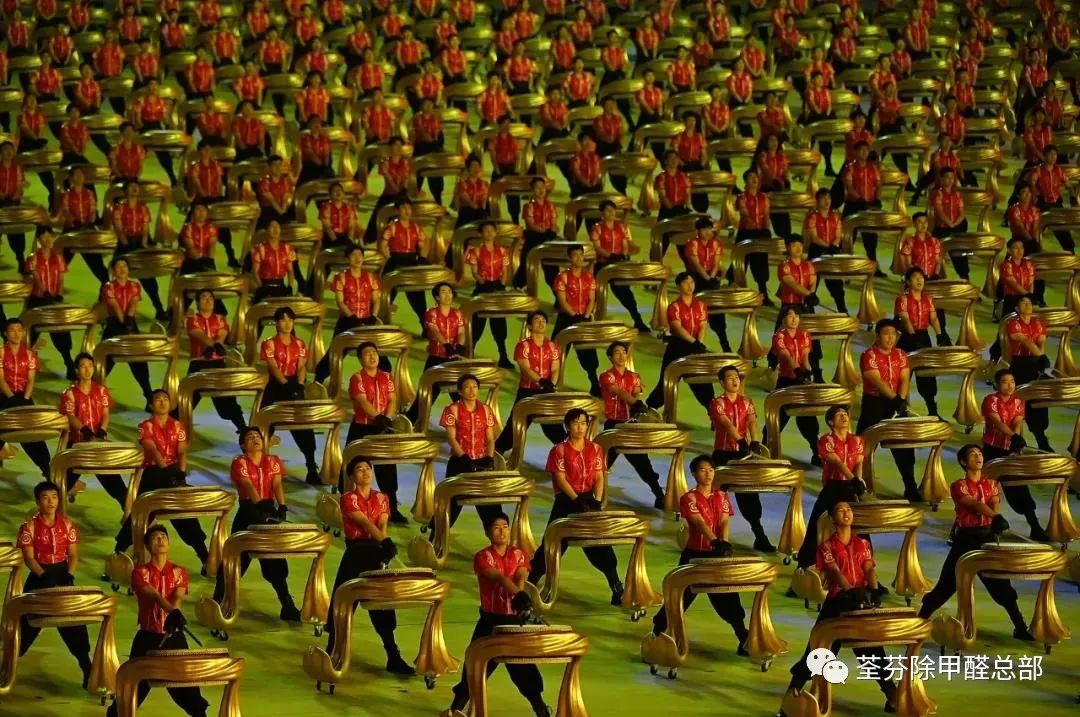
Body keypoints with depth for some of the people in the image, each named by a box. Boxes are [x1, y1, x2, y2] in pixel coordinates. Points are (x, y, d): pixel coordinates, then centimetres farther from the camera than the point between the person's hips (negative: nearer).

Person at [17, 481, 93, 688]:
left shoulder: (67, 524, -1)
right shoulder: (30, 526, -9)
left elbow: (73, 555, 0)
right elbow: (28, 558, -12)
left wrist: (69, 576, -16)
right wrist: (45, 577, -24)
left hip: (62, 575, 2)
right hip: (39, 578, -2)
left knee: (74, 621, -1)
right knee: (28, 622, 6)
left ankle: (87, 670, 3)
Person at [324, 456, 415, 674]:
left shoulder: (381, 498, 10)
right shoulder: (348, 499, -4)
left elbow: (382, 525, -3)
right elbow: (365, 523, -18)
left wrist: (385, 546, -22)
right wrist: (386, 541, -31)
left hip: (376, 553, 3)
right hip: (355, 554, -3)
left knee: (382, 606, 3)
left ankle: (393, 658, 3)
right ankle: (331, 652, 15)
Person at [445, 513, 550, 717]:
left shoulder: (519, 554, 5)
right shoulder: (482, 557, -7)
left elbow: (520, 578, -12)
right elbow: (500, 578, -24)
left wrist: (520, 598, -32)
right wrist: (520, 594, -39)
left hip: (515, 619, 2)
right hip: (490, 620, -2)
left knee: (523, 664, 6)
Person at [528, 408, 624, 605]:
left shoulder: (595, 449, 6)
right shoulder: (559, 450, -5)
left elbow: (600, 478, 3)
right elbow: (561, 480, -11)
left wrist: (597, 502, -11)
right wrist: (577, 501, -19)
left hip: (589, 500, 3)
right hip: (566, 502, -3)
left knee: (601, 544, 2)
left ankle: (617, 589, 6)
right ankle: (530, 583, 10)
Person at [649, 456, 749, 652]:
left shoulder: (721, 496, 6)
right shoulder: (689, 498, -9)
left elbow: (725, 521, -6)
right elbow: (699, 522, -23)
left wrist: (724, 543, -26)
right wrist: (715, 541, -39)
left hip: (717, 554, 3)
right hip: (694, 554, -3)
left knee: (727, 595, 1)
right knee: (682, 594, 6)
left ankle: (743, 638, 2)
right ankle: (658, 628, 25)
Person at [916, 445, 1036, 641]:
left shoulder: (992, 484, 10)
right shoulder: (958, 486, -4)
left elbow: (994, 504, -9)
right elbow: (975, 504, -20)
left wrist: (997, 519, -32)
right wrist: (996, 517, -36)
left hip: (988, 536, 3)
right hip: (966, 538, -3)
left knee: (1001, 584, 1)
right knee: (947, 584, 0)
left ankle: (1020, 628, 5)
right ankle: (919, 621, 11)